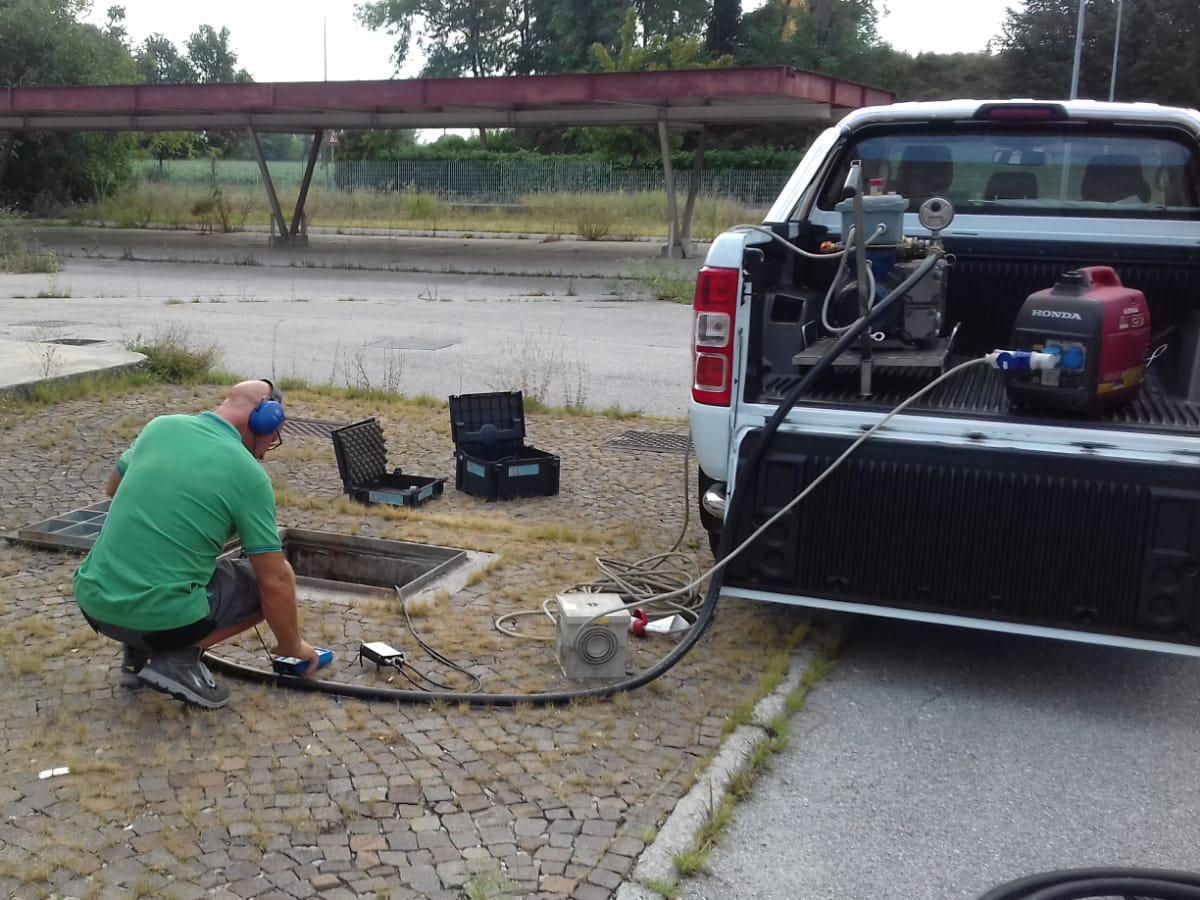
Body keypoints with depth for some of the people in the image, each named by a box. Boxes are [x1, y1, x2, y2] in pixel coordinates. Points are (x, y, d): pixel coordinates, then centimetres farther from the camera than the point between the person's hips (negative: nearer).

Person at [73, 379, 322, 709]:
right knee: (276, 580, 13)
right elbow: (275, 581, -6)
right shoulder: (249, 474, -9)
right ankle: (178, 658, 1)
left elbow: (113, 488, 27)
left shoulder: (160, 426, 6)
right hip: (161, 617, -6)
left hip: (93, 599, 7)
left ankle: (140, 652, 20)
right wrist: (292, 645, 10)